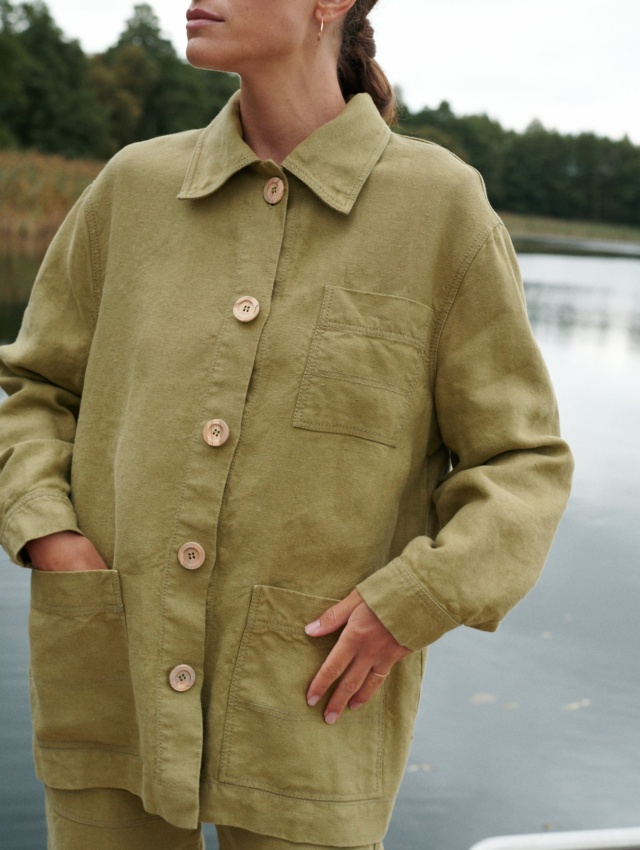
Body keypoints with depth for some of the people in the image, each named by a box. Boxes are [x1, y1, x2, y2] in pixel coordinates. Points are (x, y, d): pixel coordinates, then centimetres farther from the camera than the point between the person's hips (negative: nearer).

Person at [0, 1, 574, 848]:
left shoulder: (444, 207, -5)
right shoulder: (135, 187, 3)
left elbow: (522, 467, -1)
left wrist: (414, 603, -15)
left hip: (310, 709, -2)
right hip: (111, 685, 3)